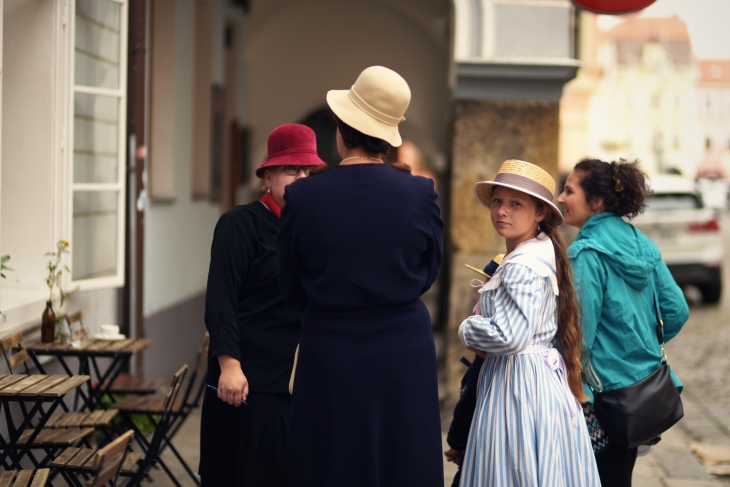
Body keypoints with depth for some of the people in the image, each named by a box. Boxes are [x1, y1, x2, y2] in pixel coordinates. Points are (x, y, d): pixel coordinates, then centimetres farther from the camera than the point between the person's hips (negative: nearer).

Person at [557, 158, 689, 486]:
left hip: (603, 389, -8)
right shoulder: (643, 246, 7)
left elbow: (579, 332, -18)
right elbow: (677, 311, 9)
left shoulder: (586, 253, -15)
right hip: (643, 389, 8)